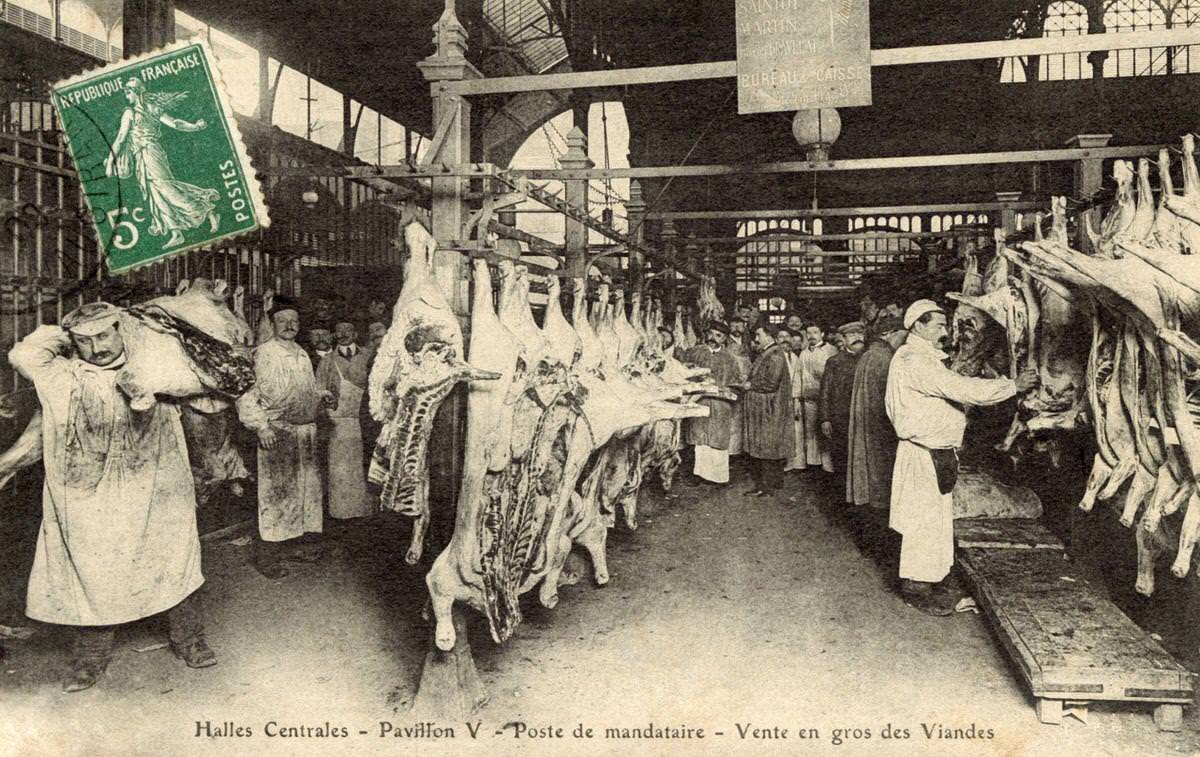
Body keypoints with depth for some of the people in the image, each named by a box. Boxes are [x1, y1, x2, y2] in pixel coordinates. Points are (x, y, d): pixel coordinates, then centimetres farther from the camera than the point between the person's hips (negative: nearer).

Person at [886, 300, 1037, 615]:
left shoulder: (923, 359, 17)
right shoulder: (914, 360, -19)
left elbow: (952, 392, 18)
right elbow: (961, 388, -24)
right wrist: (1014, 385, -19)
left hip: (936, 451, 11)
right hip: (925, 455, -11)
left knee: (933, 518, 16)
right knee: (925, 519, -3)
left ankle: (922, 583, 25)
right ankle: (917, 588, 8)